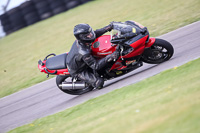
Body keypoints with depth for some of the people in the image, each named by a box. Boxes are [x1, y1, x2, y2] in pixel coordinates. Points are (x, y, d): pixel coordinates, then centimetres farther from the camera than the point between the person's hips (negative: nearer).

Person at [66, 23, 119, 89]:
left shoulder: (80, 40, -18)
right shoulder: (84, 53, -41)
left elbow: (96, 33, -1)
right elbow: (95, 66, -33)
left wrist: (108, 27, -9)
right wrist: (109, 58, -40)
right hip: (77, 71, -8)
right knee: (99, 82, -16)